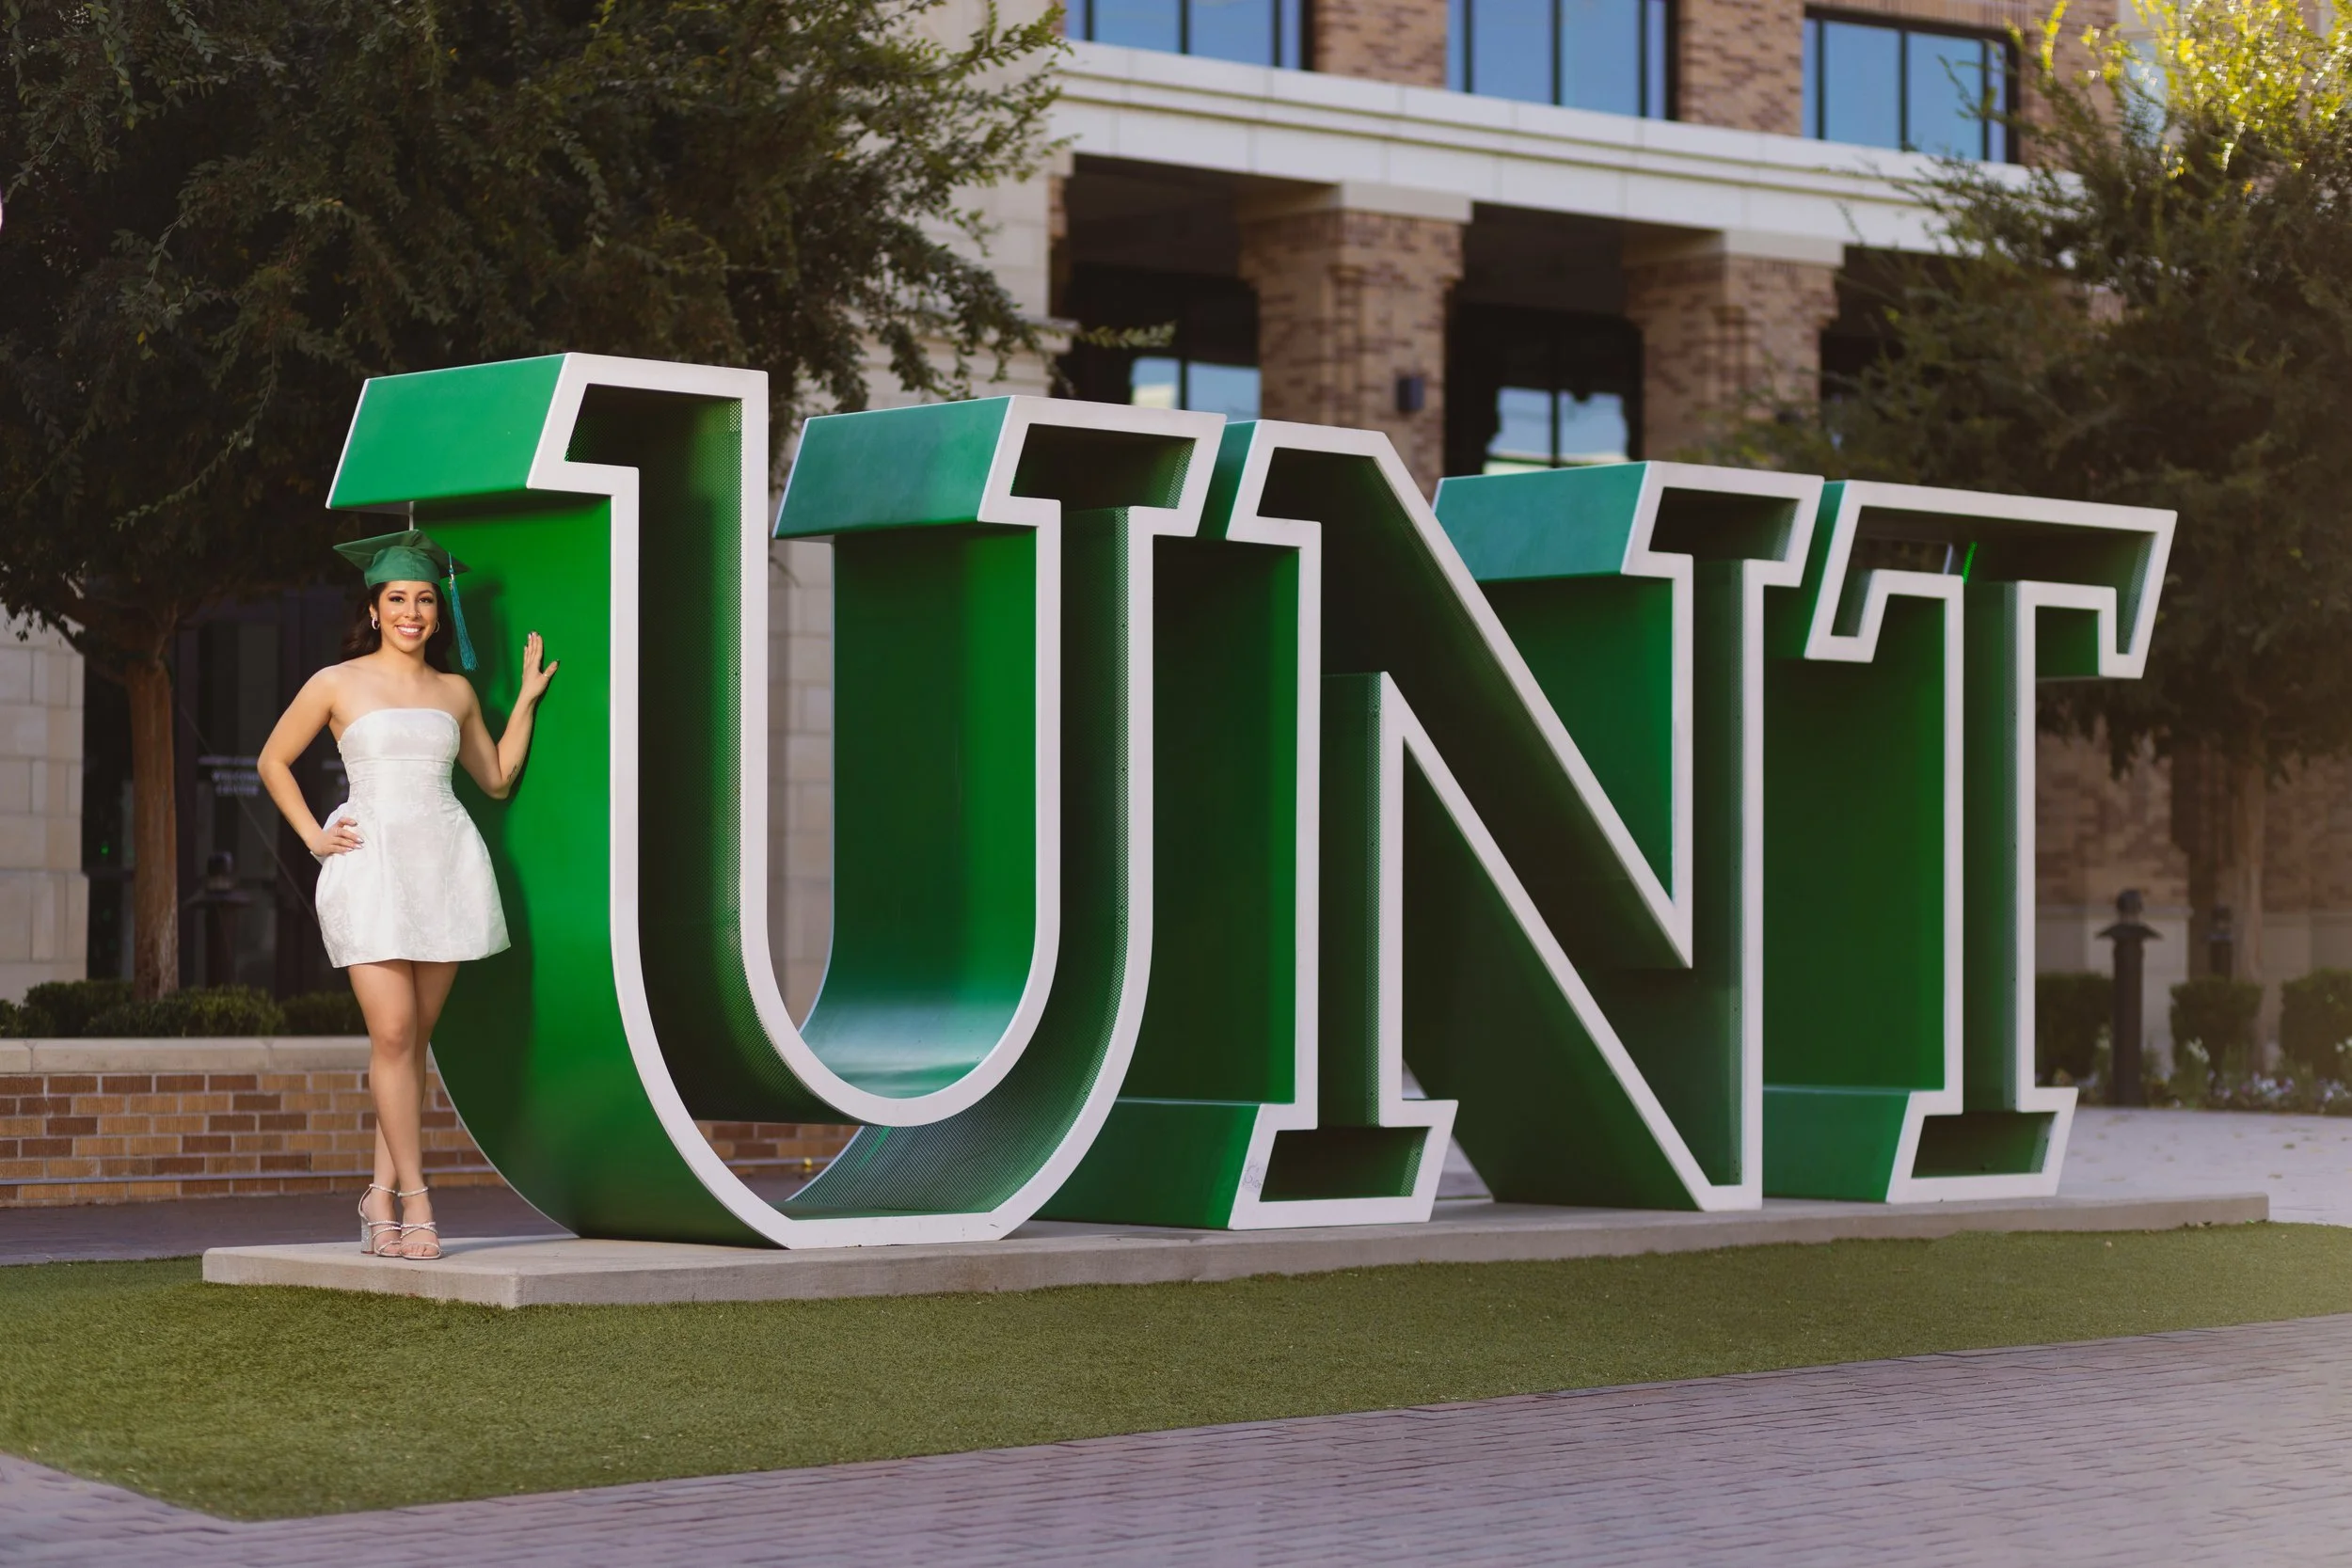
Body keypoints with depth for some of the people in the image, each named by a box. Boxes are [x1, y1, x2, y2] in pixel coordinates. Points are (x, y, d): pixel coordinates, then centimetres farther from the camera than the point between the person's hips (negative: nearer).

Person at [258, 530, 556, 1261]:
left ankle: (382, 1194, 12)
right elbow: (273, 762, 13)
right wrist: (314, 837, 3)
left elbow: (497, 779, 22)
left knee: (414, 1038, 4)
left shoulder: (455, 693, 13)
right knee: (392, 1033, -11)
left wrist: (526, 700, 15)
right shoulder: (337, 684, 4)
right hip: (372, 866, -3)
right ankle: (414, 1199, -8)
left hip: (446, 864, 3)